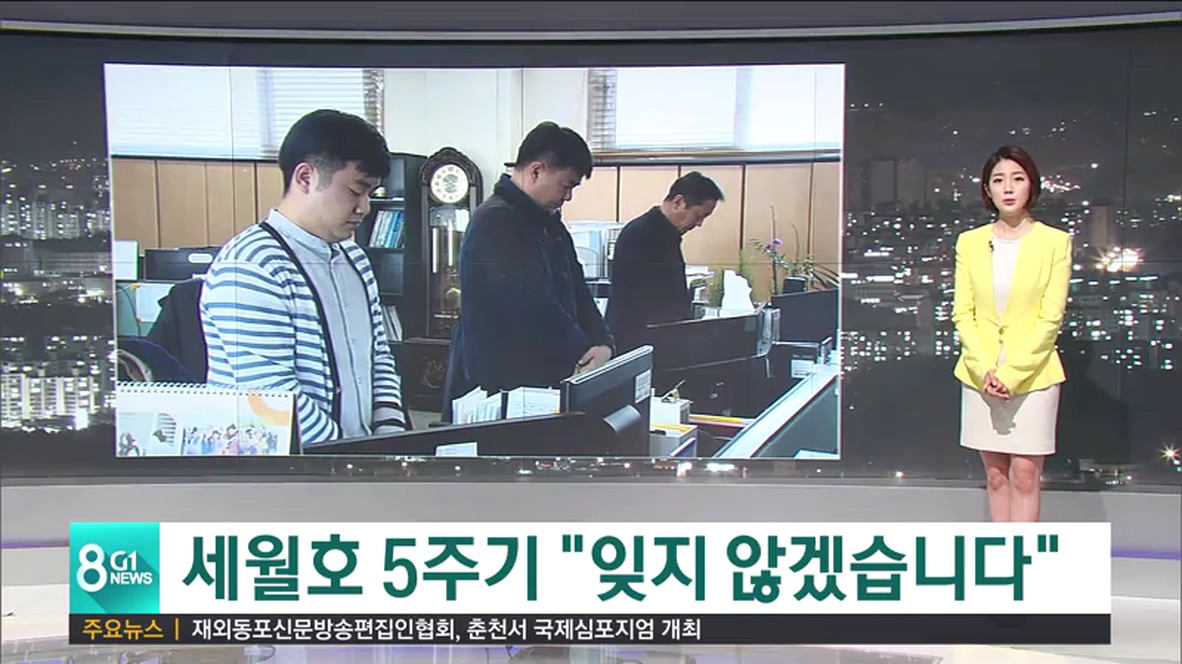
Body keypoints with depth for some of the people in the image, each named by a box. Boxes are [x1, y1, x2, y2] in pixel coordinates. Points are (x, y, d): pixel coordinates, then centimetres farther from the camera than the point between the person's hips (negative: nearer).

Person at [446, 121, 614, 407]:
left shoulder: (550, 223, 15)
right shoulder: (494, 223, -16)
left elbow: (578, 294, 13)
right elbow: (532, 308, -23)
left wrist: (603, 342, -5)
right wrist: (584, 353, -15)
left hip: (544, 383, 9)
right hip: (496, 388, -9)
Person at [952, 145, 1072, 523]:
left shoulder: (1055, 241, -2)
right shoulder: (970, 242, 6)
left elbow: (1050, 318, -7)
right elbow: (962, 314, 2)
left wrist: (1011, 372, -14)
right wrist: (985, 370, -10)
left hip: (1033, 374, -3)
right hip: (980, 375, 3)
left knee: (1025, 473, 0)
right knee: (995, 474, 9)